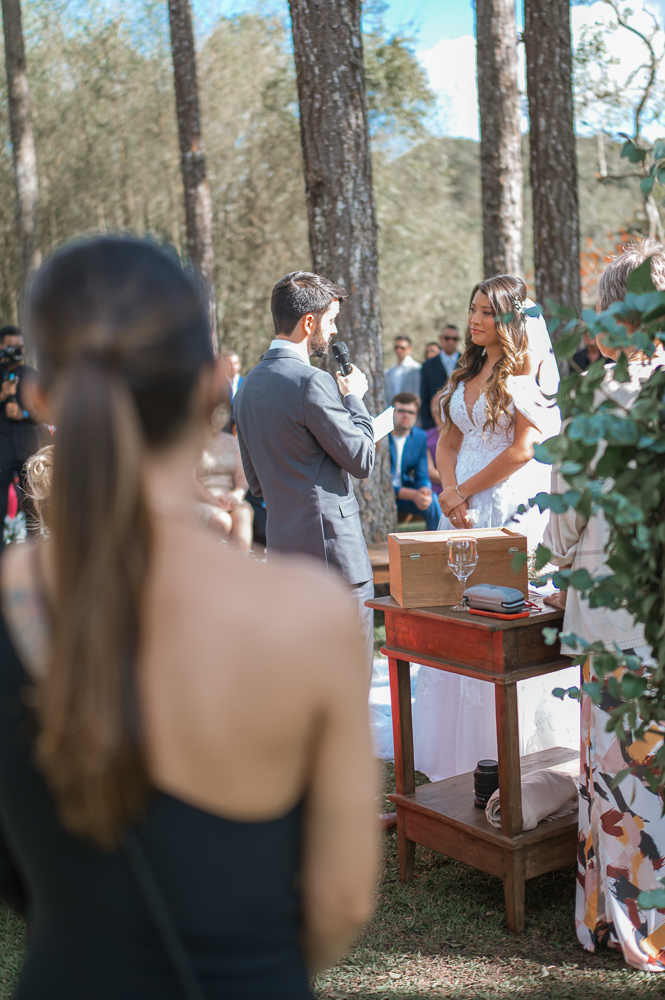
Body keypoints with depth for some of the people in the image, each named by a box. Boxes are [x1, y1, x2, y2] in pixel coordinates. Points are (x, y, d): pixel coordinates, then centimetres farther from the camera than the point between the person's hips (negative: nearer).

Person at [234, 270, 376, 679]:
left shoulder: (249, 384, 12)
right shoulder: (312, 381, -16)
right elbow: (363, 460, -10)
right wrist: (354, 398, 1)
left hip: (282, 548, 9)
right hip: (332, 545, -9)